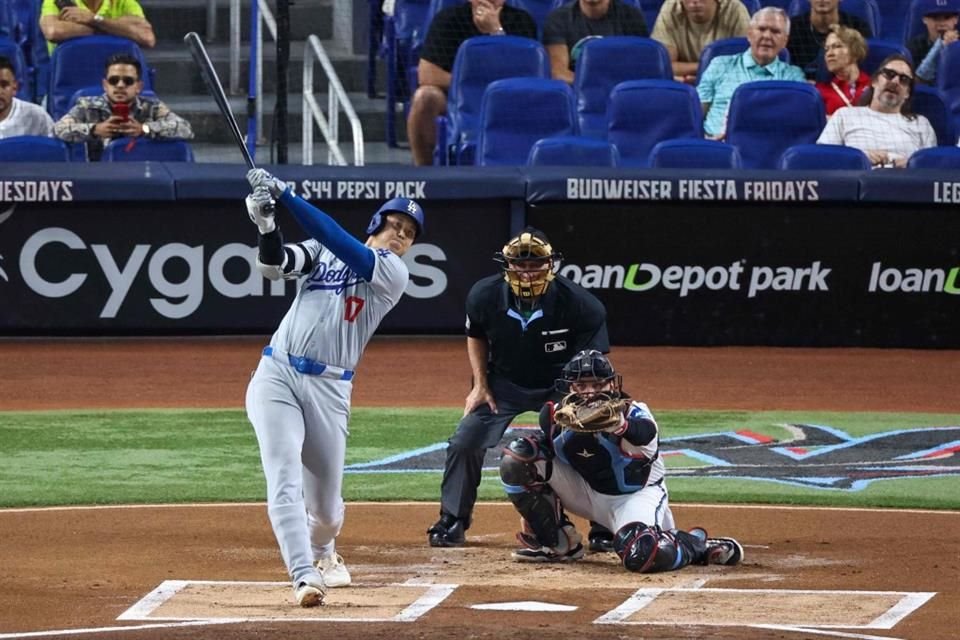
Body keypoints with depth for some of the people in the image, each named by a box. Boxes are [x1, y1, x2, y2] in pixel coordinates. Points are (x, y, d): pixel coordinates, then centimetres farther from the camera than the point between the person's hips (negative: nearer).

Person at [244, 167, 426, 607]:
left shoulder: (394, 273, 1)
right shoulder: (321, 252, 11)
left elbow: (339, 241, -12)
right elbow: (275, 265, -6)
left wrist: (284, 195, -19)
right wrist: (266, 224, -27)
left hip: (329, 388, 0)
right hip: (276, 373, 0)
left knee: (325, 500, 8)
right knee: (284, 479, -18)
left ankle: (322, 551, 41)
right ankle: (304, 575, -24)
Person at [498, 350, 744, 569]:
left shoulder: (634, 413, -26)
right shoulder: (560, 412, -12)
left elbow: (645, 432, -50)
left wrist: (620, 426, -75)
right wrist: (564, 419, -46)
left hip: (636, 494, -5)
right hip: (586, 491, 5)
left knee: (640, 556, -38)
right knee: (516, 458, -14)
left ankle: (695, 544, -1)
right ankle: (556, 543, 1)